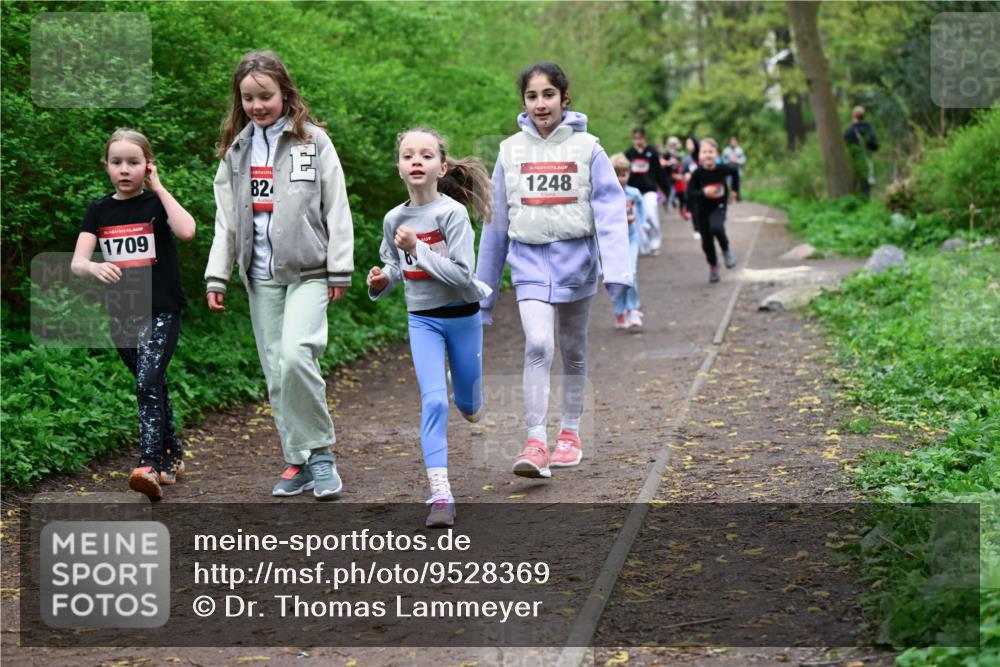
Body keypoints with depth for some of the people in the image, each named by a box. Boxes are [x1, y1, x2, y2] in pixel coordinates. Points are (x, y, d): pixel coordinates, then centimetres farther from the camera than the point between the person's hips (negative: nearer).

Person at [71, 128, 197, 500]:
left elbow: (186, 231, -24)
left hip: (160, 313, -4)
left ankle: (150, 466, -25)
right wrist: (93, 267, -28)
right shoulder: (99, 211, 7)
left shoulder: (156, 203, -2)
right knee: (152, 387, 15)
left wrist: (158, 187, -15)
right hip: (122, 316, 4)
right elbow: (76, 263, -3)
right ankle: (173, 455, 30)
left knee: (148, 385, -19)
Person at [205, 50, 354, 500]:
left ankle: (319, 451, -6)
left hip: (308, 272, -4)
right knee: (276, 371, 4)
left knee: (296, 355, -21)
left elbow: (336, 210, 0)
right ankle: (298, 462, 13)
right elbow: (226, 219, 13)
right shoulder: (236, 149, 11)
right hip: (261, 276, 4)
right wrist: (216, 277, 7)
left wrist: (339, 270, -5)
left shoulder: (313, 141, 0)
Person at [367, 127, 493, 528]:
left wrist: (417, 248, -27)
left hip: (462, 315, -1)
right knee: (433, 401, -13)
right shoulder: (394, 219, -3)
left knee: (469, 408, 14)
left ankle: (463, 386, 53)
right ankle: (440, 495, -13)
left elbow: (462, 274, -22)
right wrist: (382, 281, -9)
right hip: (423, 318, 2)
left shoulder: (452, 212, -16)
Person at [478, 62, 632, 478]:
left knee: (573, 351, 14)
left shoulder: (586, 148, -2)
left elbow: (609, 210, -9)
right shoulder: (510, 151, 3)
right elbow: (496, 223, 8)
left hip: (575, 259, 0)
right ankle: (536, 444, -19)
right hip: (530, 261, 0)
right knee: (537, 345, -18)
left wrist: (617, 270, -22)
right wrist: (484, 289, 11)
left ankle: (570, 433, 30)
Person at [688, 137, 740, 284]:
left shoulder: (722, 169, -14)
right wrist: (703, 192, -30)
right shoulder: (698, 173, -17)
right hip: (702, 209, 1)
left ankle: (726, 250, -1)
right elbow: (690, 193, -14)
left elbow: (735, 172, 9)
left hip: (718, 207, -1)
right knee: (707, 242, 6)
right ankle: (713, 267, 31)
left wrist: (734, 190, 10)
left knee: (716, 227, -31)